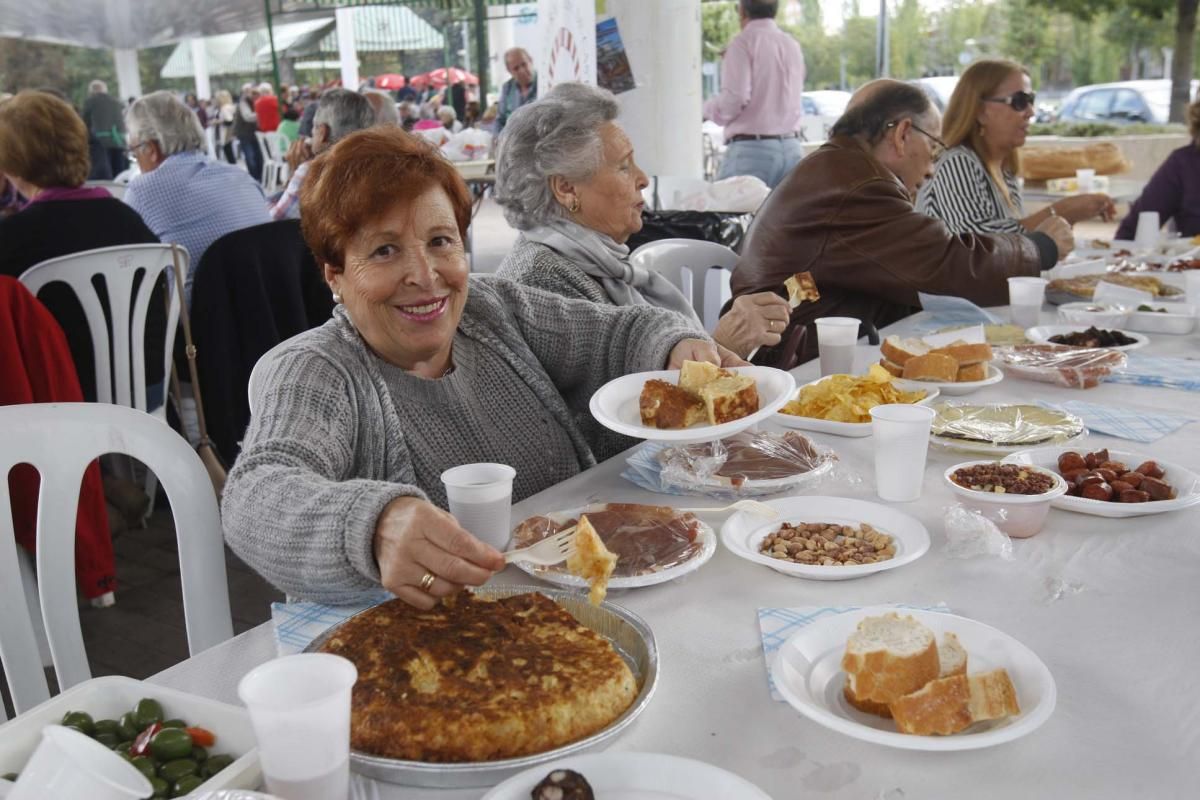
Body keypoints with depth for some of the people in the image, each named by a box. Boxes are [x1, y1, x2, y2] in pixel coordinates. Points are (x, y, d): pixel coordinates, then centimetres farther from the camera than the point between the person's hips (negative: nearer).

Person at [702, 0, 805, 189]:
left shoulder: (744, 42, -5)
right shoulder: (793, 45, 14)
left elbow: (735, 98, -16)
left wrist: (707, 110, 5)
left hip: (752, 149, -6)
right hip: (791, 149, 6)